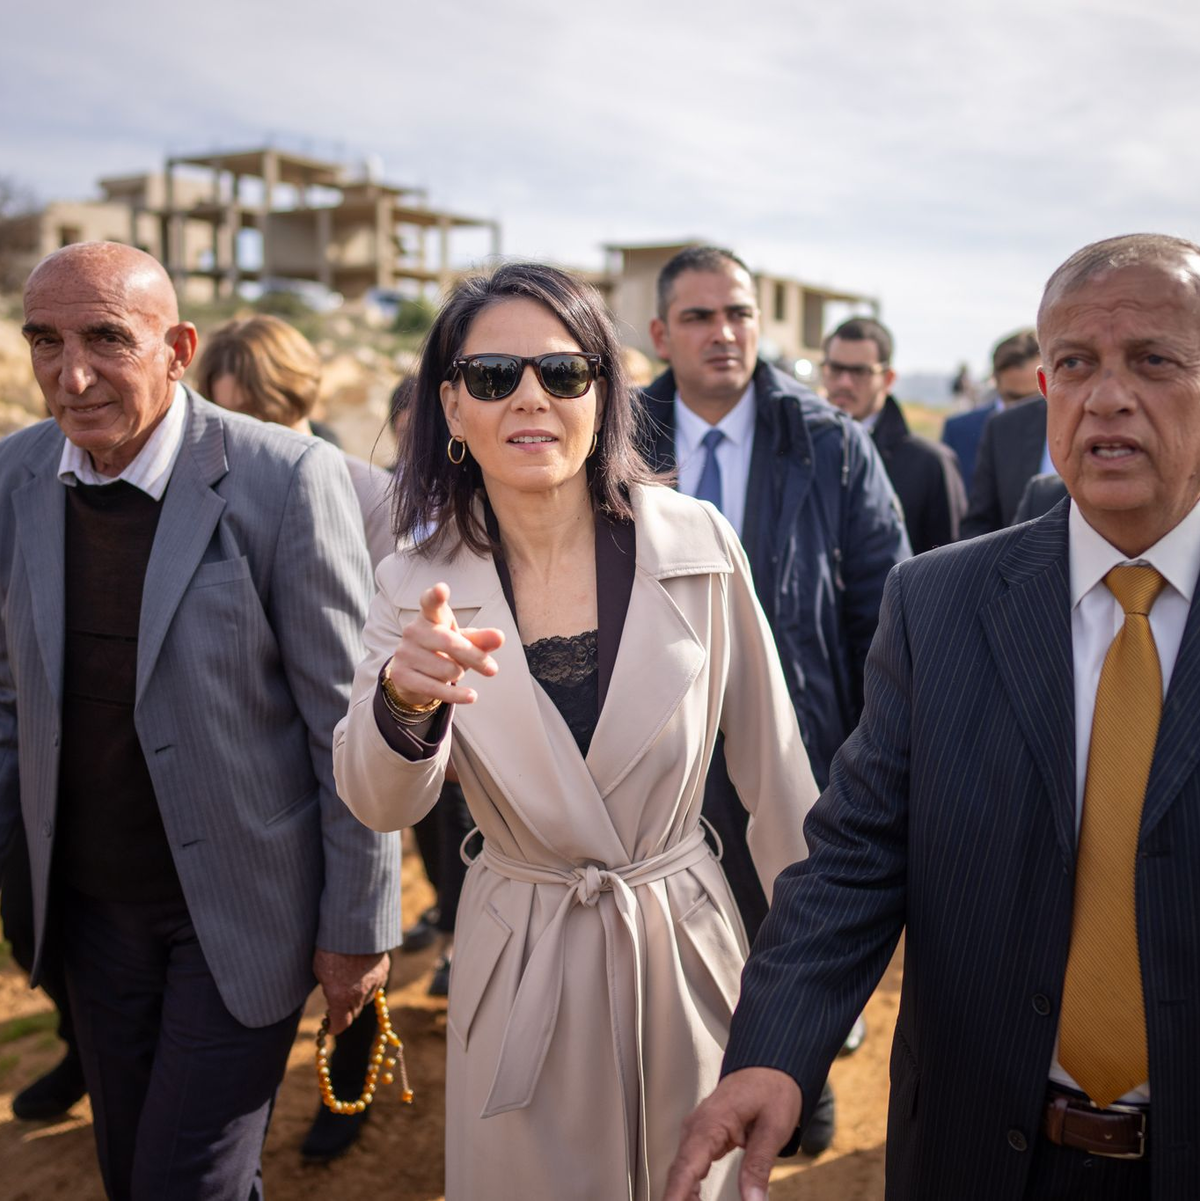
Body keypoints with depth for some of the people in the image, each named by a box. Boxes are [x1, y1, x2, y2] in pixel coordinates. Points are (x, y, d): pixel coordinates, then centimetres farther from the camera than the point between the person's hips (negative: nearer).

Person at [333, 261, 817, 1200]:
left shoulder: (697, 544, -11)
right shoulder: (421, 585, -8)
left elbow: (769, 759, -2)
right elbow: (381, 806, -17)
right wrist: (405, 701, -39)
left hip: (685, 943, 0)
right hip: (520, 963, 1)